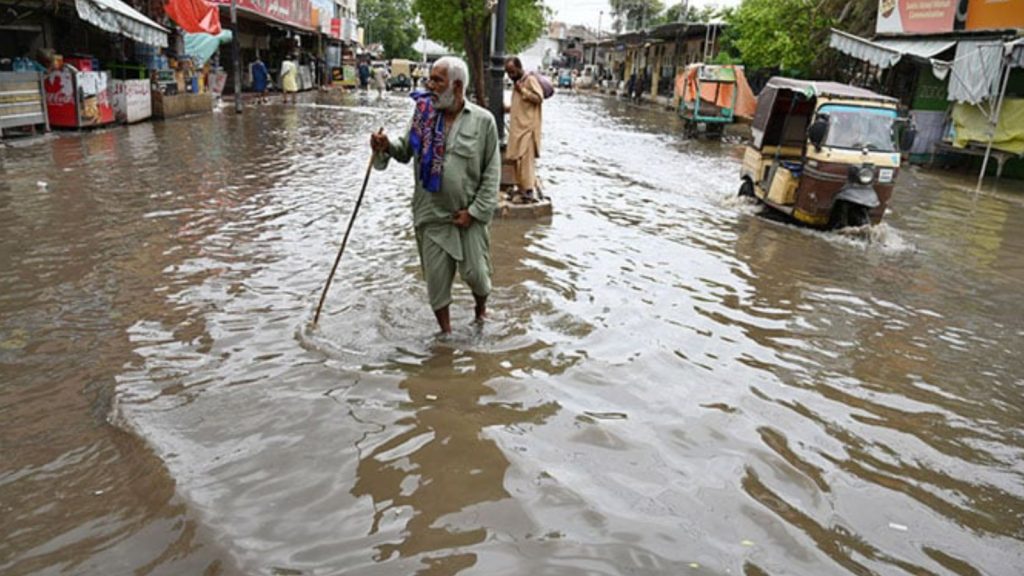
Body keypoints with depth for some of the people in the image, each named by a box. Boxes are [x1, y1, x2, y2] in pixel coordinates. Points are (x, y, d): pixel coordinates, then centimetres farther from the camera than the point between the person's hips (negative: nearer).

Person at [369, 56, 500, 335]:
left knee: (475, 272, 5)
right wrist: (387, 147, -11)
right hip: (431, 215, 2)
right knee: (436, 278, 8)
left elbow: (492, 172, -5)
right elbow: (406, 150, 11)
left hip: (469, 216, -2)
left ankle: (481, 309, 40)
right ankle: (445, 332, 28)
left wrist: (475, 211, -10)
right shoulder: (424, 113, 1)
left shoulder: (483, 120, -7)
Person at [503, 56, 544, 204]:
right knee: (517, 160, 8)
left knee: (526, 160, -12)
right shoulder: (516, 83, 19)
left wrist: (522, 90, -18)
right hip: (517, 128, 9)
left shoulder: (530, 80, -7)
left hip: (528, 128, -9)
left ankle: (528, 192, -11)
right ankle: (521, 189, 14)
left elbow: (539, 98, -17)